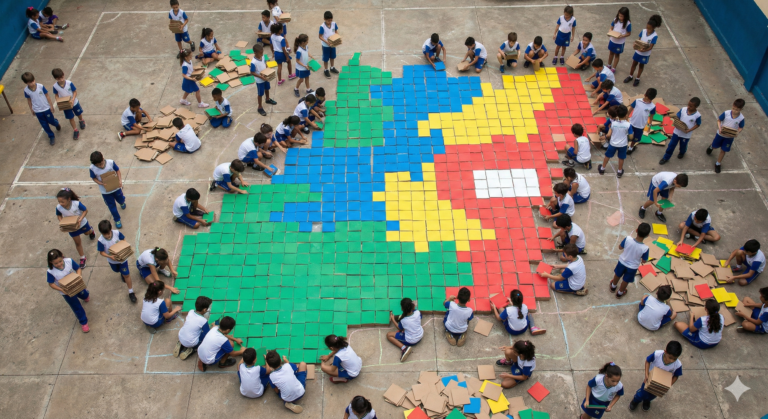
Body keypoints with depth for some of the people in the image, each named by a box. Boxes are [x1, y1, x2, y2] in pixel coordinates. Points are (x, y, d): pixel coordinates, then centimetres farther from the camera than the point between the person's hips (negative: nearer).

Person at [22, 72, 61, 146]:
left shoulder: (41, 86, -21)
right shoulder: (26, 90, -16)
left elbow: (47, 96, -8)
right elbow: (29, 100, 0)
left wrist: (51, 105, -3)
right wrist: (31, 109, 8)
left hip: (46, 108, -1)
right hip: (37, 111, 1)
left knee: (51, 121, 15)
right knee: (44, 125, 12)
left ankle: (56, 123, 52)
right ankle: (51, 136, 32)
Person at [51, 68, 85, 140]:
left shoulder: (69, 83, -27)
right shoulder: (55, 86, -21)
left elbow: (75, 92, -16)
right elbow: (56, 95, -4)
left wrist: (72, 100, -30)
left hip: (74, 102, 0)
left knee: (79, 114, 23)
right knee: (71, 118, 12)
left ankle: (81, 121, 56)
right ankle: (75, 130, 30)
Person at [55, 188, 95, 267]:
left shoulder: (77, 204, -38)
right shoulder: (59, 207, -28)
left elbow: (85, 210, -22)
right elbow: (59, 215, -6)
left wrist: (80, 219, -35)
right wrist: (61, 222, -25)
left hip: (82, 223, -1)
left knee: (87, 233, 32)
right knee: (77, 242, 13)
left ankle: (91, 230, 71)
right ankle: (82, 258, 32)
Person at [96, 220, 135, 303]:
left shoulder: (117, 233, -28)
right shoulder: (101, 240, -29)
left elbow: (124, 240, -10)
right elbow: (102, 252, -19)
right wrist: (110, 256, -35)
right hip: (112, 260, 2)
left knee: (126, 274, 5)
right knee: (116, 270, 32)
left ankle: (131, 292, 20)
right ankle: (122, 273, 69)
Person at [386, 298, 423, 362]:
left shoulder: (403, 320, -28)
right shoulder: (418, 312, -22)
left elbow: (400, 329, -4)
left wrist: (393, 320, 5)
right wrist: (414, 308, 8)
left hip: (410, 341, -6)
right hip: (420, 336, 6)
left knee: (389, 335, 2)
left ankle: (404, 348, -12)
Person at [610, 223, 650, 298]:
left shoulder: (628, 239, -32)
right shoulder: (645, 248, -35)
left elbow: (620, 247, -11)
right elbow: (644, 261, -17)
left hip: (622, 262, 1)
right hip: (632, 267, -1)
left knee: (617, 275, 33)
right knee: (625, 281, 28)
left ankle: (613, 286, 60)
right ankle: (620, 293, 53)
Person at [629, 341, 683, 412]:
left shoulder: (678, 365, -35)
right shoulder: (657, 354, -39)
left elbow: (676, 376, -15)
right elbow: (647, 361, -18)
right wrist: (646, 375, -24)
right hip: (650, 378, -2)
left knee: (652, 395, 29)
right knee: (642, 393, 20)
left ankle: (646, 401, 64)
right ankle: (635, 400, 55)